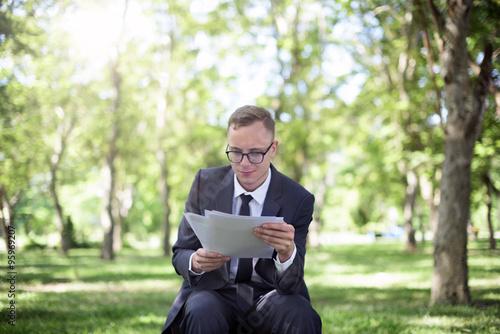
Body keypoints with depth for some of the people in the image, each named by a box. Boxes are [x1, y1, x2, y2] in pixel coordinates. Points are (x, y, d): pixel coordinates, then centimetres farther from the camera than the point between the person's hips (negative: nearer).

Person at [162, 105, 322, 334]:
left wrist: (287, 253, -36)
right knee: (202, 314, -34)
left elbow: (291, 285, -12)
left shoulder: (298, 199, -7)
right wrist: (195, 262, -23)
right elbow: (180, 254, 2)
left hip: (266, 294, 0)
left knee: (298, 315, -32)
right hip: (213, 291, 1)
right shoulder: (206, 182, -1)